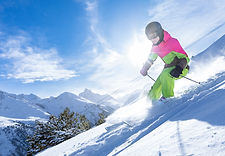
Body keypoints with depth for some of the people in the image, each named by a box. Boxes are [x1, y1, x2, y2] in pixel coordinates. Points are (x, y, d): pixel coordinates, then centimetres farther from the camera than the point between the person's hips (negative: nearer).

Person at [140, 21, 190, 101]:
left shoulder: (172, 42, -22)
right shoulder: (155, 47, -2)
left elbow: (185, 58, -23)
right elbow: (150, 59, 18)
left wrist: (179, 68, -39)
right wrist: (144, 69, 21)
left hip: (181, 68, -6)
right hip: (168, 68, 6)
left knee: (165, 75, -36)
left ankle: (168, 97, -18)